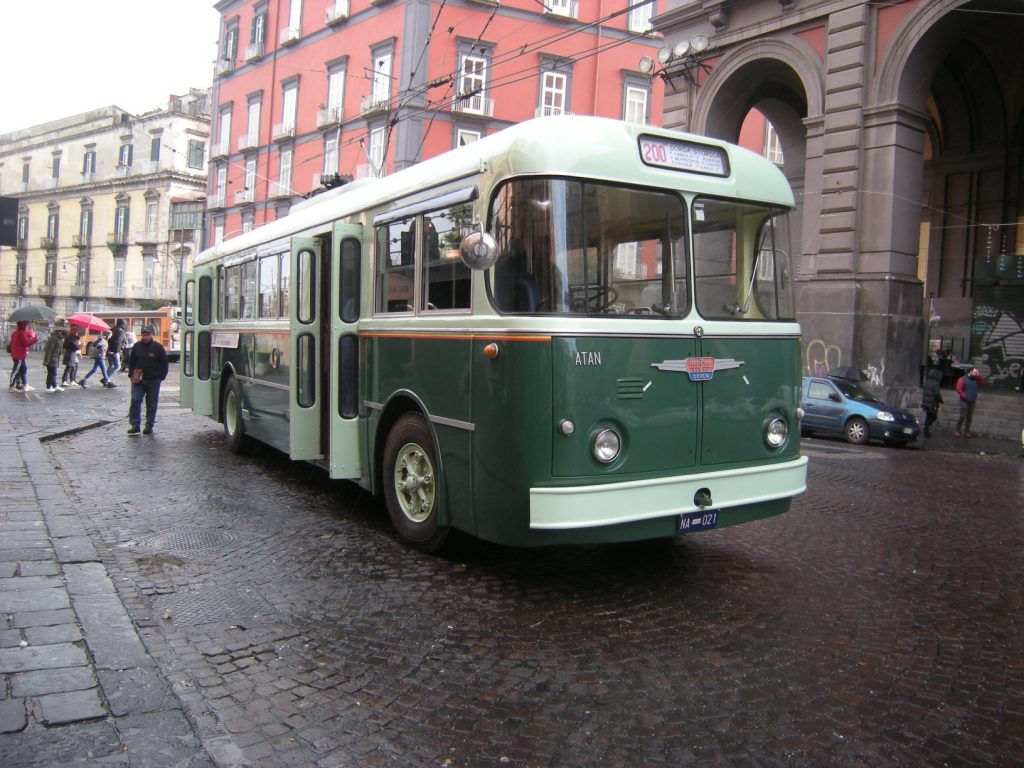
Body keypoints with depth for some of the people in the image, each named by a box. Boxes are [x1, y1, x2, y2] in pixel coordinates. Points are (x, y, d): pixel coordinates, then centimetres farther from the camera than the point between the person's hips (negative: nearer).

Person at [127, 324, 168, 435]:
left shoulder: (158, 347, -3)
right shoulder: (137, 346, 5)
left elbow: (164, 364, 2)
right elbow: (131, 361, 16)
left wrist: (161, 377, -3)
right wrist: (132, 374, 7)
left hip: (153, 380, -2)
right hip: (138, 380, 2)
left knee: (151, 404, 4)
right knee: (135, 400, -8)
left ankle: (149, 426, 13)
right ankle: (135, 425, -4)